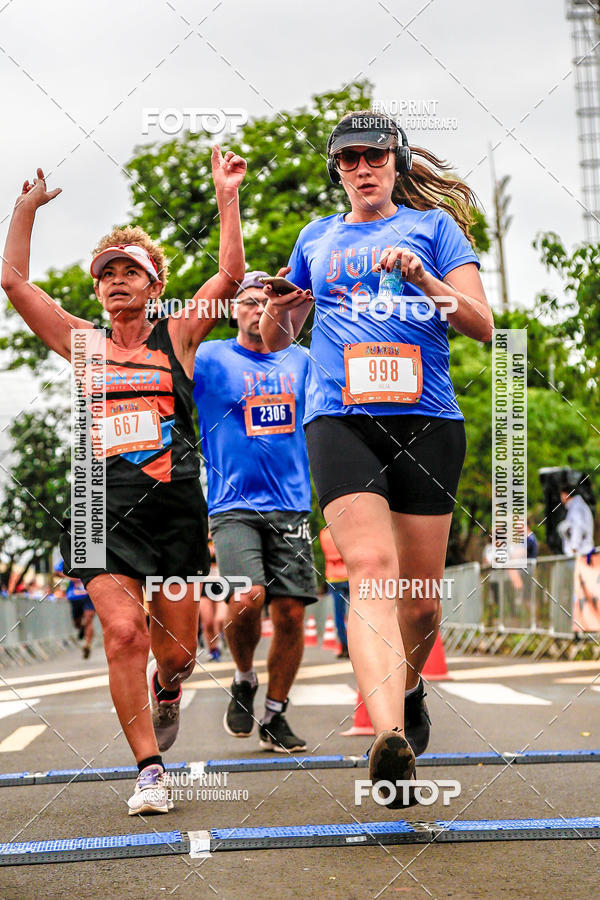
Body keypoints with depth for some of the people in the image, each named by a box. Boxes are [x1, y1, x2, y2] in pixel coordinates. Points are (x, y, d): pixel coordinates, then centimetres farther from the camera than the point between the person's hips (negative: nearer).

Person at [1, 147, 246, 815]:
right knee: (124, 634, -16)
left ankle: (166, 688, 42)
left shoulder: (177, 337, 10)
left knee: (177, 648, 4)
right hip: (104, 507, 0)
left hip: (176, 502, 0)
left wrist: (227, 197, -2)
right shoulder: (83, 342, 12)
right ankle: (150, 772, -7)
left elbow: (231, 275, 0)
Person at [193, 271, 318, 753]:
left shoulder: (302, 360, 15)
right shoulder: (209, 359, 4)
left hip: (291, 506, 4)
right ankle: (244, 681, 7)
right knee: (246, 599, -23)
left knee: (291, 613, -3)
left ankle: (275, 716, 14)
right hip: (234, 507, -3)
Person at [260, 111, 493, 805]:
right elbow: (275, 340, 28)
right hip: (339, 418, 0)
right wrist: (277, 310, 5)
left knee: (422, 599, 2)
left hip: (427, 419, 0)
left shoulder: (433, 225, 14)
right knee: (371, 567, -23)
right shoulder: (317, 239, 21)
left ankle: (407, 693, 34)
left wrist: (422, 277, -12)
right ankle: (390, 737, -38)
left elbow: (482, 324, 4)